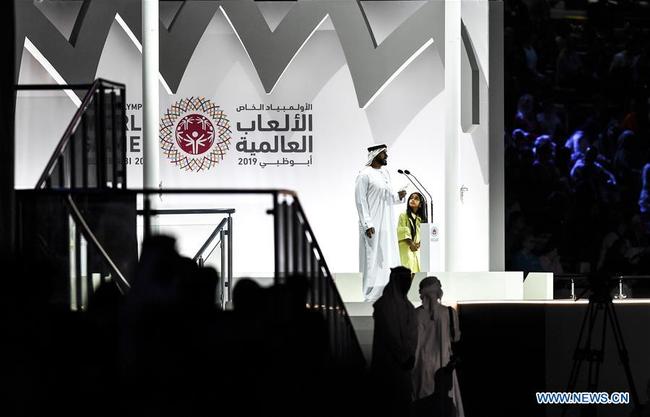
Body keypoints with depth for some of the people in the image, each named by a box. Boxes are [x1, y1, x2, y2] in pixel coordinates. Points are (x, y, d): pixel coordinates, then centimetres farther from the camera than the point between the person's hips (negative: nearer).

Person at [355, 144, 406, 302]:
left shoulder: (385, 173, 14)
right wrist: (367, 225, -17)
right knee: (373, 261, -6)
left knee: (387, 260, 7)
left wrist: (398, 196, -2)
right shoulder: (365, 175, -10)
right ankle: (371, 297, -1)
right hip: (373, 227, -8)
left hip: (387, 226, 8)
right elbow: (360, 200, -12)